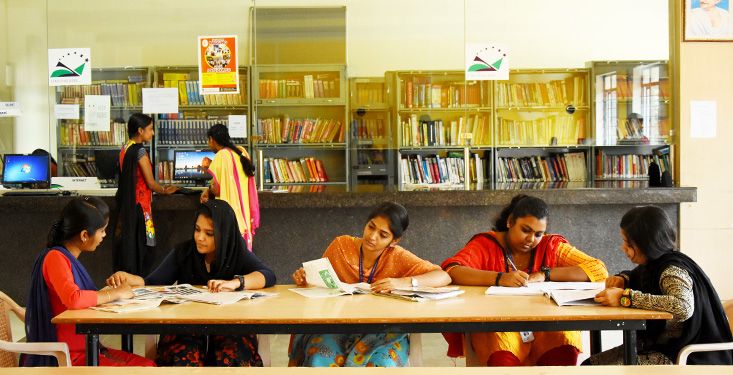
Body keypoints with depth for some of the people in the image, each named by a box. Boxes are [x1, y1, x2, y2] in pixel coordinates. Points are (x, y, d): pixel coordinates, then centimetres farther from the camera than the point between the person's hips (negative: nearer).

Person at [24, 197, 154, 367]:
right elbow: (73, 299, -32)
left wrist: (111, 289, -3)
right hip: (64, 357, -9)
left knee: (149, 365, 2)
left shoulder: (67, 257, 12)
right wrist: (115, 293, -19)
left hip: (84, 348, 9)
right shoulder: (55, 258, -16)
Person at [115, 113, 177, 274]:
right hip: (138, 205, -8)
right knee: (138, 249, -4)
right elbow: (151, 183, -14)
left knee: (126, 246, 12)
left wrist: (160, 188, 18)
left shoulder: (125, 149, 10)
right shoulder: (139, 151, -15)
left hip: (125, 205, 8)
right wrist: (165, 191, 4)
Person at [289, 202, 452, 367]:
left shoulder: (397, 257, -4)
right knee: (319, 359, -31)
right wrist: (306, 278, -11)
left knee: (383, 363, -32)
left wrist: (404, 282, -27)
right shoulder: (341, 245, 0)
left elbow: (444, 277, -12)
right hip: (336, 327, 0)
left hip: (382, 333, 0)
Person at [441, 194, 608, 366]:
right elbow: (450, 271, -15)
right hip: (496, 327, -3)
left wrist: (545, 274, -10)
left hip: (545, 328, 3)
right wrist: (499, 278, -27)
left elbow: (599, 270, -1)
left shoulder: (552, 247, 8)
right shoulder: (485, 244, 2)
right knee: (502, 357, -35)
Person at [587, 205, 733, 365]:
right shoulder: (652, 264, 6)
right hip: (657, 345, 9)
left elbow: (683, 307, -41)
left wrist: (626, 297, -35)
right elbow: (636, 276, 30)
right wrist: (622, 279, 4)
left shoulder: (673, 271, -20)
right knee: (590, 364, -1)